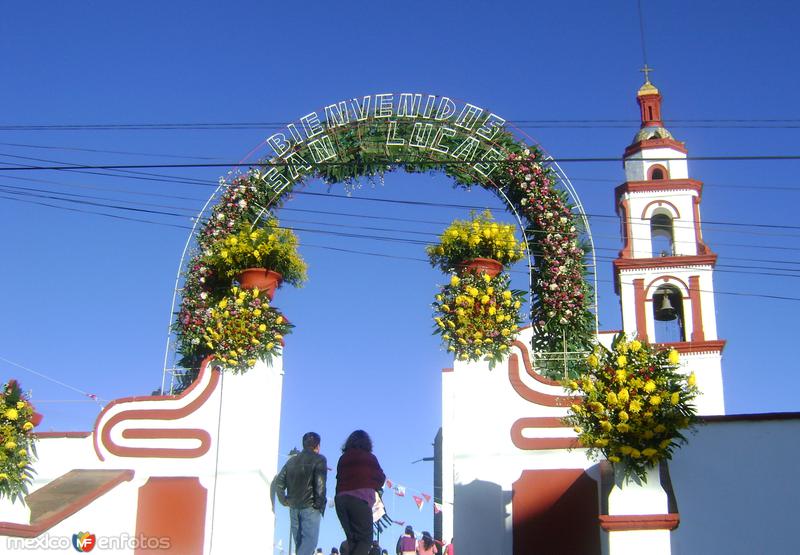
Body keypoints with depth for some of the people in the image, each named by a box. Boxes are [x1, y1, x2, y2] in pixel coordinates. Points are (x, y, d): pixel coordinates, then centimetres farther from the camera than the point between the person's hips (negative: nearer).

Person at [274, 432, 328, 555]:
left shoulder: (292, 460, 15)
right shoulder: (319, 459, -1)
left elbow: (279, 482, 10)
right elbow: (320, 483, -13)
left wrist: (284, 501, 13)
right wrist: (320, 503, -7)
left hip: (294, 507, 6)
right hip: (310, 507, -6)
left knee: (300, 542, 12)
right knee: (310, 540, -10)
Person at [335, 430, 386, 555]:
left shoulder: (343, 458, 17)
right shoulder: (369, 458, 6)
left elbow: (339, 478, 13)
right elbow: (381, 479, 12)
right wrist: (372, 487, 30)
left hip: (340, 498, 5)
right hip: (360, 499, -5)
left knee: (352, 539, 12)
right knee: (366, 539, -3)